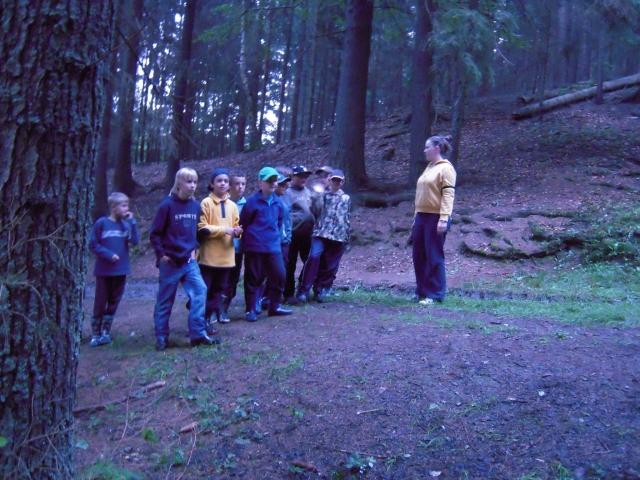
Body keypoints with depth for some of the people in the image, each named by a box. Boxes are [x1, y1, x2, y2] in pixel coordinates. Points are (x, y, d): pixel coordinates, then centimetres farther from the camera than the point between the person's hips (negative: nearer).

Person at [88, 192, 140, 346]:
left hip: (121, 270, 4)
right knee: (100, 302, 3)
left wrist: (131, 222, -12)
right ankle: (95, 334, 13)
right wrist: (108, 254, -15)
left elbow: (135, 240, -9)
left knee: (114, 302, 9)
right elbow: (93, 244, -6)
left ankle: (106, 332, 20)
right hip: (103, 271, -4)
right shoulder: (101, 223, -5)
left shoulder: (125, 225, 5)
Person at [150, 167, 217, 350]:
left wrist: (194, 248, 7)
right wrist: (161, 254, -10)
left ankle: (198, 333, -3)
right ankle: (161, 336, 16)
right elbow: (155, 233, -7)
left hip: (189, 260, 4)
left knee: (200, 290, -9)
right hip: (170, 261, -4)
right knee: (165, 299, 5)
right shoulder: (167, 205, -10)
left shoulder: (196, 205, 5)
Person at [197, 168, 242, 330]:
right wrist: (224, 229, -17)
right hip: (209, 256, -5)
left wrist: (237, 232, -7)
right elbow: (201, 229, -11)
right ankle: (204, 320, 4)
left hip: (226, 256, 5)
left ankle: (211, 315, 19)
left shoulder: (232, 206, 10)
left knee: (219, 288, 10)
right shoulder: (206, 203, -5)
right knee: (205, 290, -2)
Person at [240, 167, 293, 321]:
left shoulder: (278, 202, 6)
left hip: (273, 247, 5)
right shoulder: (252, 201, -9)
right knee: (253, 279, 3)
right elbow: (243, 223, -3)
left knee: (279, 276, 3)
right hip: (254, 247, -4)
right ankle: (251, 310, 15)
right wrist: (248, 240, 4)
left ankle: (274, 307, 20)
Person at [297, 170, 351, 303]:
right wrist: (315, 230, 2)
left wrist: (347, 236, 15)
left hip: (338, 236, 2)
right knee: (314, 256, -22)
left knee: (330, 265, 2)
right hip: (321, 232, -2)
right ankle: (304, 290, -17)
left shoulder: (346, 199, 16)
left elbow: (348, 218, 19)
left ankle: (319, 290, 17)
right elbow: (315, 213, 11)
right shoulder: (323, 196, 12)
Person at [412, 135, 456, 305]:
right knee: (419, 256, 10)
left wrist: (444, 219, -23)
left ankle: (435, 294, 6)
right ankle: (421, 291, 20)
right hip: (422, 217, 9)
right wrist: (416, 217, 19)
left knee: (434, 257, -2)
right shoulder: (429, 168, 19)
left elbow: (448, 195, -15)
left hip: (436, 218, -8)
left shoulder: (446, 168, -7)